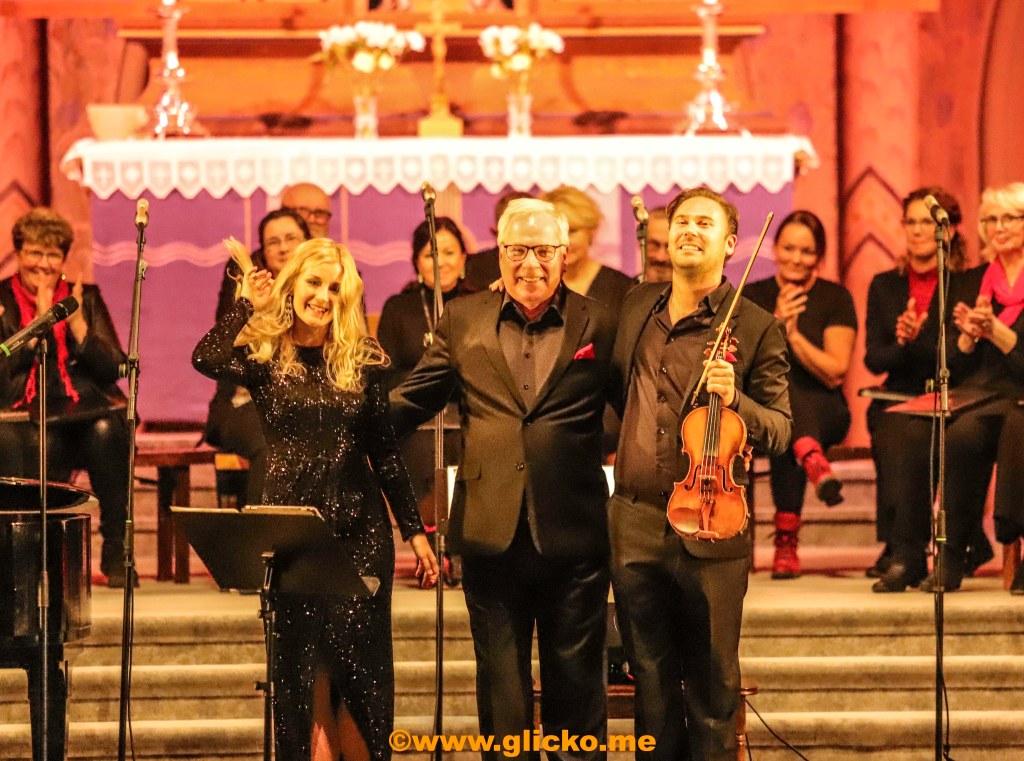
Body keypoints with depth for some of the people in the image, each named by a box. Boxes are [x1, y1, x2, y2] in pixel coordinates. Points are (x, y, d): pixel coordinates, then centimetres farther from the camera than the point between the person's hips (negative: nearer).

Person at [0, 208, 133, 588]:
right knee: (39, 446, -39)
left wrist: (76, 322, -10)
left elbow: (113, 368, 3)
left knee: (106, 431, -34)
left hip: (91, 415, 3)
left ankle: (116, 552, -25)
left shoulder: (86, 298, 13)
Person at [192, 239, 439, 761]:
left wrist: (414, 530, 7)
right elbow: (207, 359, -22)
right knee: (299, 668, 2)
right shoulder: (264, 357, 0)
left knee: (360, 663, 0)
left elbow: (384, 450, 9)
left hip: (358, 527, 1)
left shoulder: (363, 360, 5)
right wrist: (249, 304, -11)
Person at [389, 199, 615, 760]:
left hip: (573, 538, -1)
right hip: (492, 535, 1)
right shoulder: (463, 320, 8)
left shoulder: (598, 325, 3)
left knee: (576, 683, 7)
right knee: (501, 689, 7)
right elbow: (411, 400, 10)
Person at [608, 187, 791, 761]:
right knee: (652, 688, 13)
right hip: (636, 526, 4)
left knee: (713, 692, 3)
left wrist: (734, 400, -23)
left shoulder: (757, 328, -5)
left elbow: (780, 433, -7)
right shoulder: (638, 306, 10)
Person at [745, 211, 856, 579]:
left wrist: (794, 334, -16)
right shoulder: (753, 297, 10)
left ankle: (787, 536, -46)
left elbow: (834, 373, -5)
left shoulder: (835, 298, 5)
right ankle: (812, 458, -64)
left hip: (823, 411, -1)